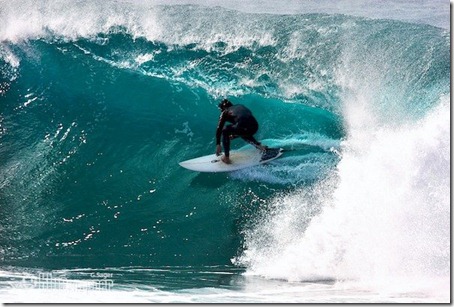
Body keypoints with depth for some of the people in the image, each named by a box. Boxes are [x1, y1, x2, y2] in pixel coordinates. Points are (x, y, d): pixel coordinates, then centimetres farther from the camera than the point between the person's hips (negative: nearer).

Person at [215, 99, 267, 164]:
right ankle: (258, 145, 25)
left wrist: (218, 145, 20)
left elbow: (219, 129, 16)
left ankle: (226, 158, 17)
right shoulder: (240, 106, 34)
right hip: (255, 127, 6)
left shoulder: (225, 112, 19)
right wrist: (234, 135, 52)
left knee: (225, 131, 21)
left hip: (243, 127, -6)